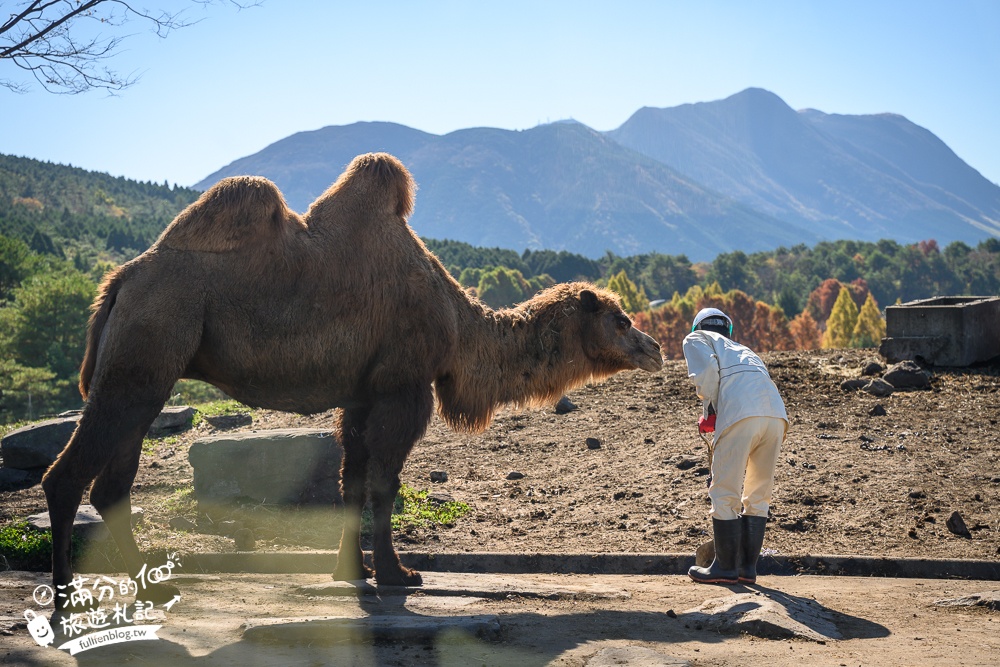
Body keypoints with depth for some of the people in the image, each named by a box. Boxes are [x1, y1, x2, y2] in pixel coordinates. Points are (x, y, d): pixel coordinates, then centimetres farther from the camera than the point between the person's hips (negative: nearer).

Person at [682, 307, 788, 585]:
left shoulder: (696, 339, 21)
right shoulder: (741, 349, 39)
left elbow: (707, 368, -2)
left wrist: (708, 411, 8)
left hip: (741, 413, -7)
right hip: (777, 413, 7)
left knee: (725, 494, 4)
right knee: (758, 496, 16)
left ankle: (725, 567, 10)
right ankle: (748, 567, 21)